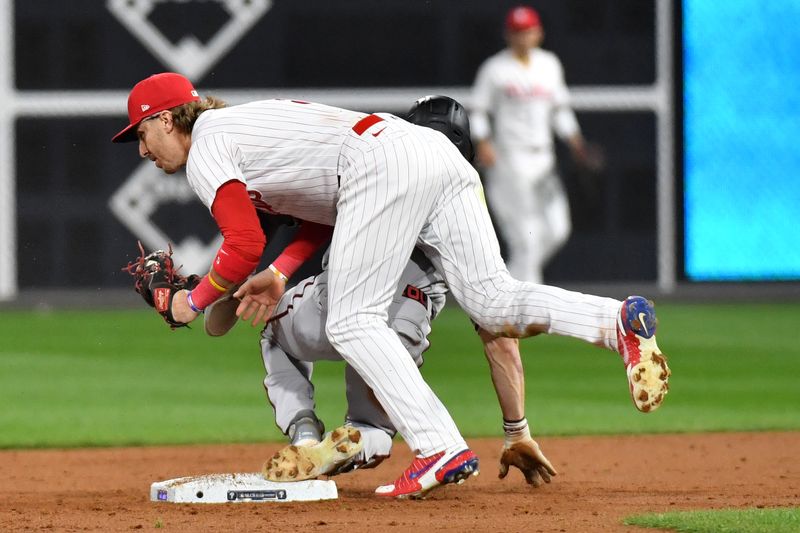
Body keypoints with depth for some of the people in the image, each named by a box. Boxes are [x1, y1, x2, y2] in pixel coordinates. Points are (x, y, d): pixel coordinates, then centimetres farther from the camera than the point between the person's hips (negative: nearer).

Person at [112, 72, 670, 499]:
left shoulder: (205, 152, 6)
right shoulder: (244, 125, 33)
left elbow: (244, 247, -5)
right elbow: (329, 208, 32)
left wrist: (193, 302, 11)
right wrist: (280, 274, 26)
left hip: (382, 163, -9)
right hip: (437, 152, 9)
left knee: (352, 323, -4)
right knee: (492, 302, 0)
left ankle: (442, 449, -18)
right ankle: (618, 321, -22)